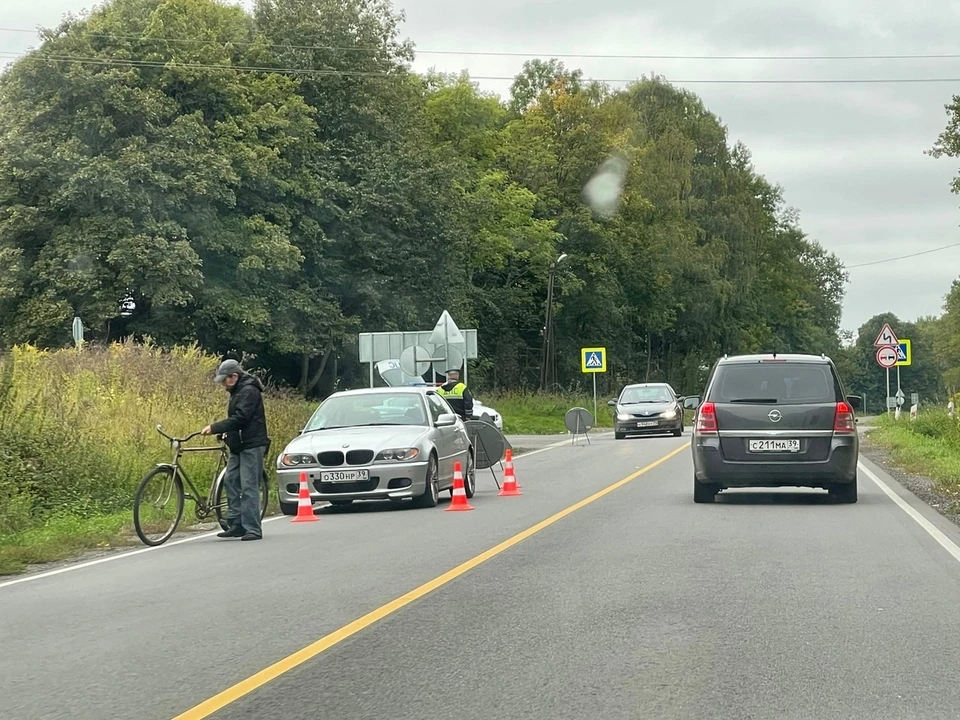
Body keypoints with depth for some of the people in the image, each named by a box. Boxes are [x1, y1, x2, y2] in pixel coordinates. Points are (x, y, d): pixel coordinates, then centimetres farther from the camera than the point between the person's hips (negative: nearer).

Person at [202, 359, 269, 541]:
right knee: (231, 481, 8)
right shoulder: (238, 391, 18)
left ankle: (253, 529, -8)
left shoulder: (249, 391, -14)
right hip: (238, 446, 10)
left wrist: (214, 428, -21)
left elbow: (239, 418, -23)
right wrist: (226, 433, 5)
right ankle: (236, 524, 12)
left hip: (252, 446, -10)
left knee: (249, 487, -10)